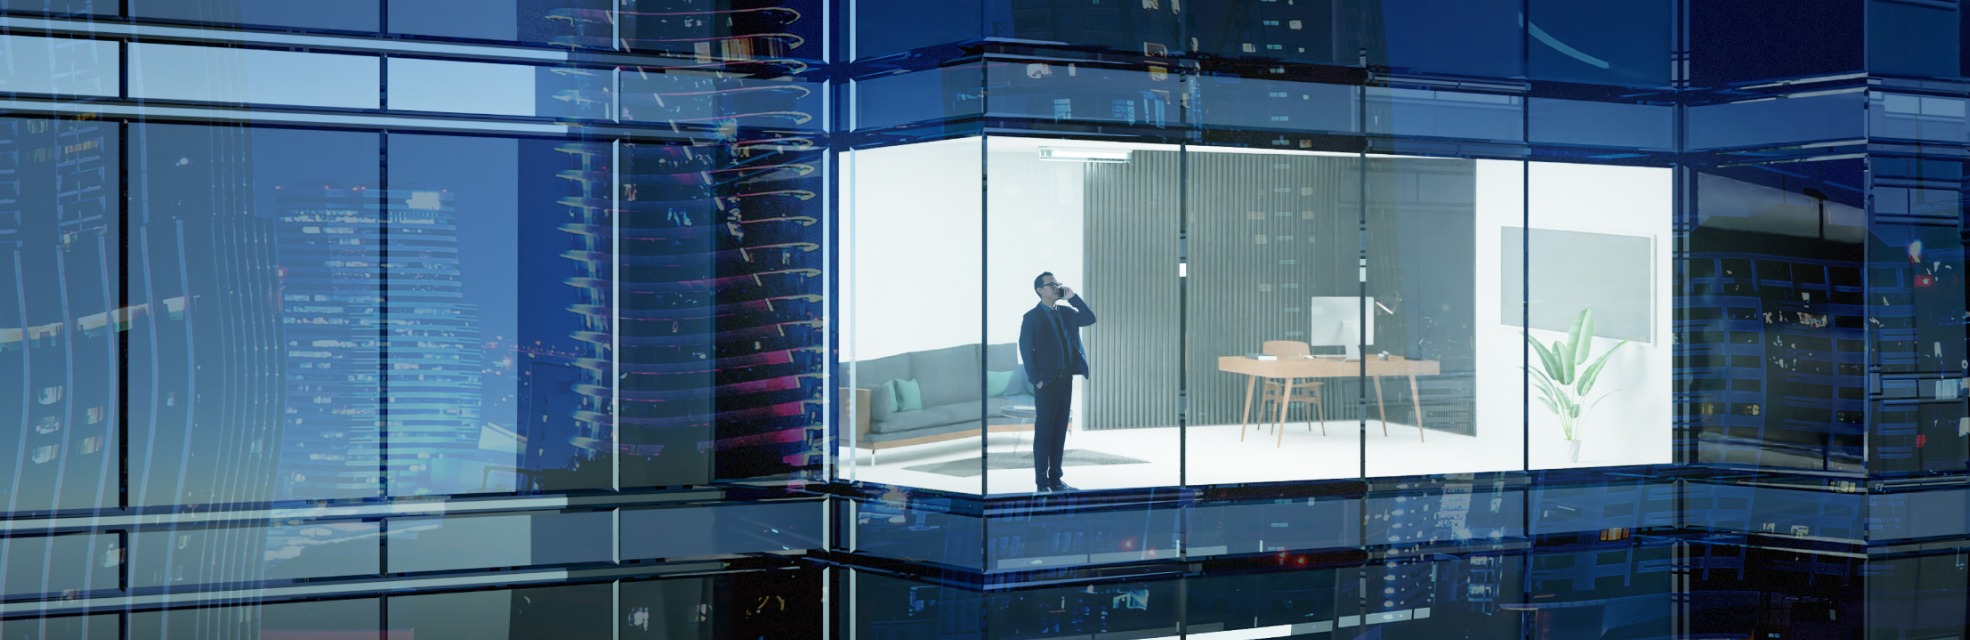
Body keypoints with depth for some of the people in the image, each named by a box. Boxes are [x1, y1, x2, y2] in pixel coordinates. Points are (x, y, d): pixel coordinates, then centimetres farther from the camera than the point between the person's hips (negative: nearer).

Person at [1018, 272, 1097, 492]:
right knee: (1043, 432, -2)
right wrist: (1036, 379, -12)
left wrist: (1073, 297, -3)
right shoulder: (1031, 318, -3)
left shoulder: (1067, 312, 12)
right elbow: (1026, 350, -6)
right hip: (1046, 382, -5)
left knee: (1060, 431, 8)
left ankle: (1055, 479, 14)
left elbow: (1090, 318, 4)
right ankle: (1042, 482, 1)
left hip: (1066, 379, 5)